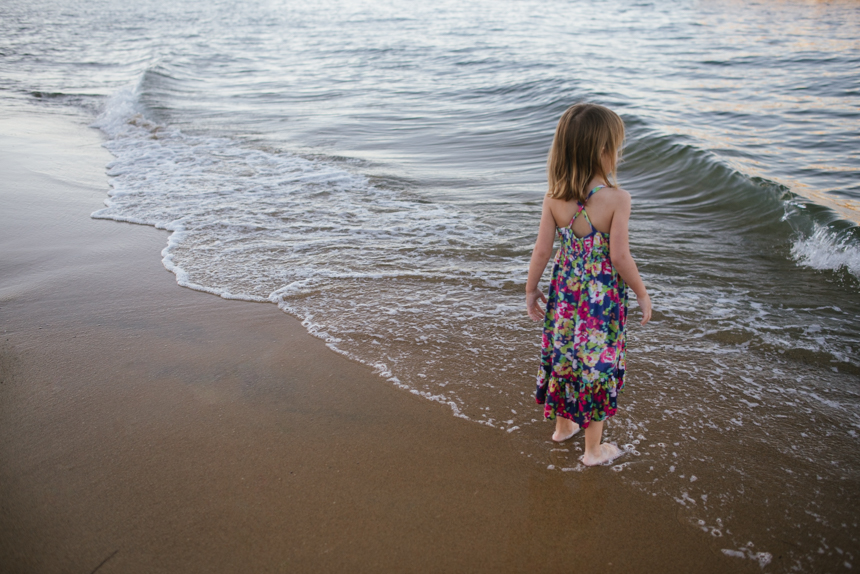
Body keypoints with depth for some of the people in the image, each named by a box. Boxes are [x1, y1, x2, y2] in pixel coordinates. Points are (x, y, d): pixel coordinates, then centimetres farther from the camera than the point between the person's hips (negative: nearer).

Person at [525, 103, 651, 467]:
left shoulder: (554, 198, -8)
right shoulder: (617, 199, -20)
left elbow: (541, 250, -4)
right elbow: (620, 257, -18)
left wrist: (531, 289, 9)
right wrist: (642, 293, -3)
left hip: (565, 293, 4)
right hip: (603, 297, -4)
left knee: (564, 354, 22)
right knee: (598, 363, 11)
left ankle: (563, 425, 43)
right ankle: (594, 448, 26)